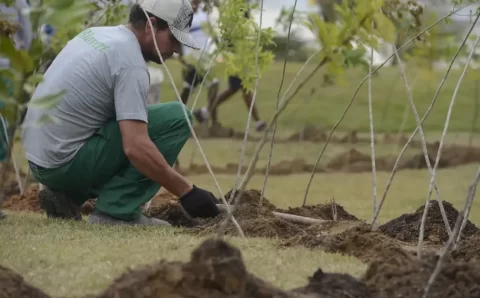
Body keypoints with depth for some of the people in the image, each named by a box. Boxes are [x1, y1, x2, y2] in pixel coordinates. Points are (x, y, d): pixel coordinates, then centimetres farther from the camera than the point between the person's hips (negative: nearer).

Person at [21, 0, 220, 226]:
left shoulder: (98, 34, 13)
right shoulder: (130, 61, -16)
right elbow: (136, 147, -26)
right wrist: (186, 192, -21)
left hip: (41, 157, 9)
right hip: (67, 162, -9)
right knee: (176, 117, -11)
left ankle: (68, 195, 14)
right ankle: (117, 211, -10)